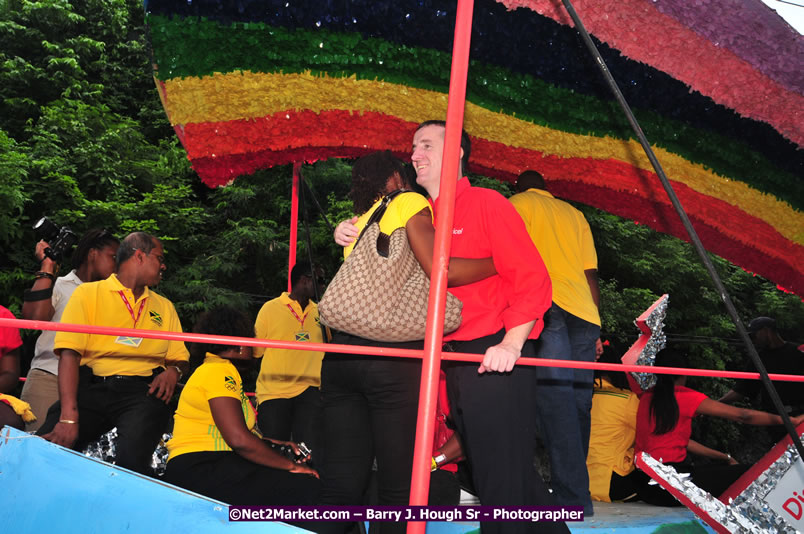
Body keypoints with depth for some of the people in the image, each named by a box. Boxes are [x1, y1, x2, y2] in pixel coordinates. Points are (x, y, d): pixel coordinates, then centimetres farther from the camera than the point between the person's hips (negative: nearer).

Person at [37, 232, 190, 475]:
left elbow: (180, 359, 25)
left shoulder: (164, 307, 24)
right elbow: (69, 354, -2)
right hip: (92, 388, -1)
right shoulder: (88, 293, 10)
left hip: (142, 391, 1)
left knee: (132, 460, -30)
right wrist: (69, 416, -16)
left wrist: (173, 371, -2)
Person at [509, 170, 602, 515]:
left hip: (547, 306, -6)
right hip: (584, 313, 6)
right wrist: (595, 329, 22)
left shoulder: (518, 205, 14)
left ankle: (573, 498, -20)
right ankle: (575, 496, 9)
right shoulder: (574, 215, 28)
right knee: (577, 404, 7)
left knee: (555, 401, -13)